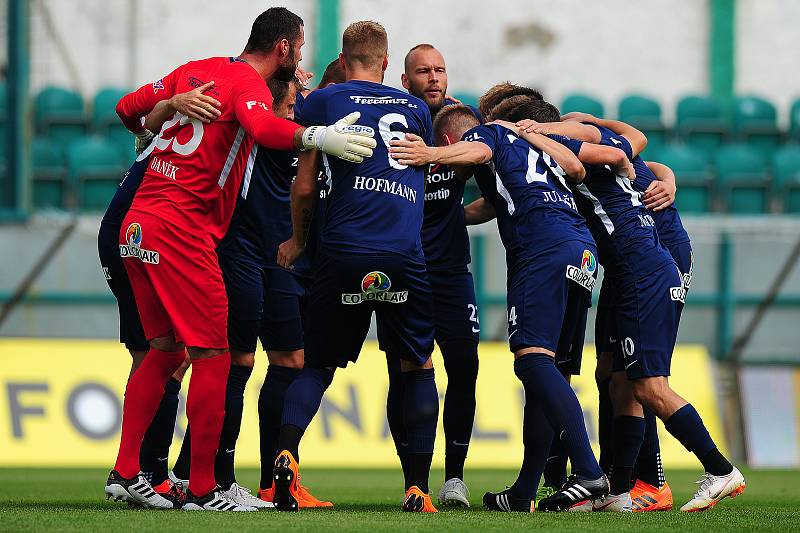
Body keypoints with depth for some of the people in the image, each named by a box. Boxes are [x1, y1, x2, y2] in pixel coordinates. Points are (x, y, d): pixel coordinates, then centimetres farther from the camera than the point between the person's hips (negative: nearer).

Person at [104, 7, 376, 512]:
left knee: (164, 351, 18)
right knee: (213, 357, -3)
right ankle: (202, 490, -2)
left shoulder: (196, 71, 16)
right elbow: (262, 126, -30)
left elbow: (129, 107, 24)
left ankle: (125, 473, 17)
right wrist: (316, 137, -43)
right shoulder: (248, 83, -7)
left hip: (138, 224, 9)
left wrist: (154, 136, 43)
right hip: (181, 231, -9)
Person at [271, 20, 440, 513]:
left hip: (344, 251, -1)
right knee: (419, 369, 15)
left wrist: (298, 239, 26)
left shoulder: (322, 102, 10)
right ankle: (418, 489, 6)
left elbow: (305, 188, 9)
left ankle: (286, 453, -15)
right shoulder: (416, 108, 18)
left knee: (319, 366, 11)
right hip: (406, 254, 1)